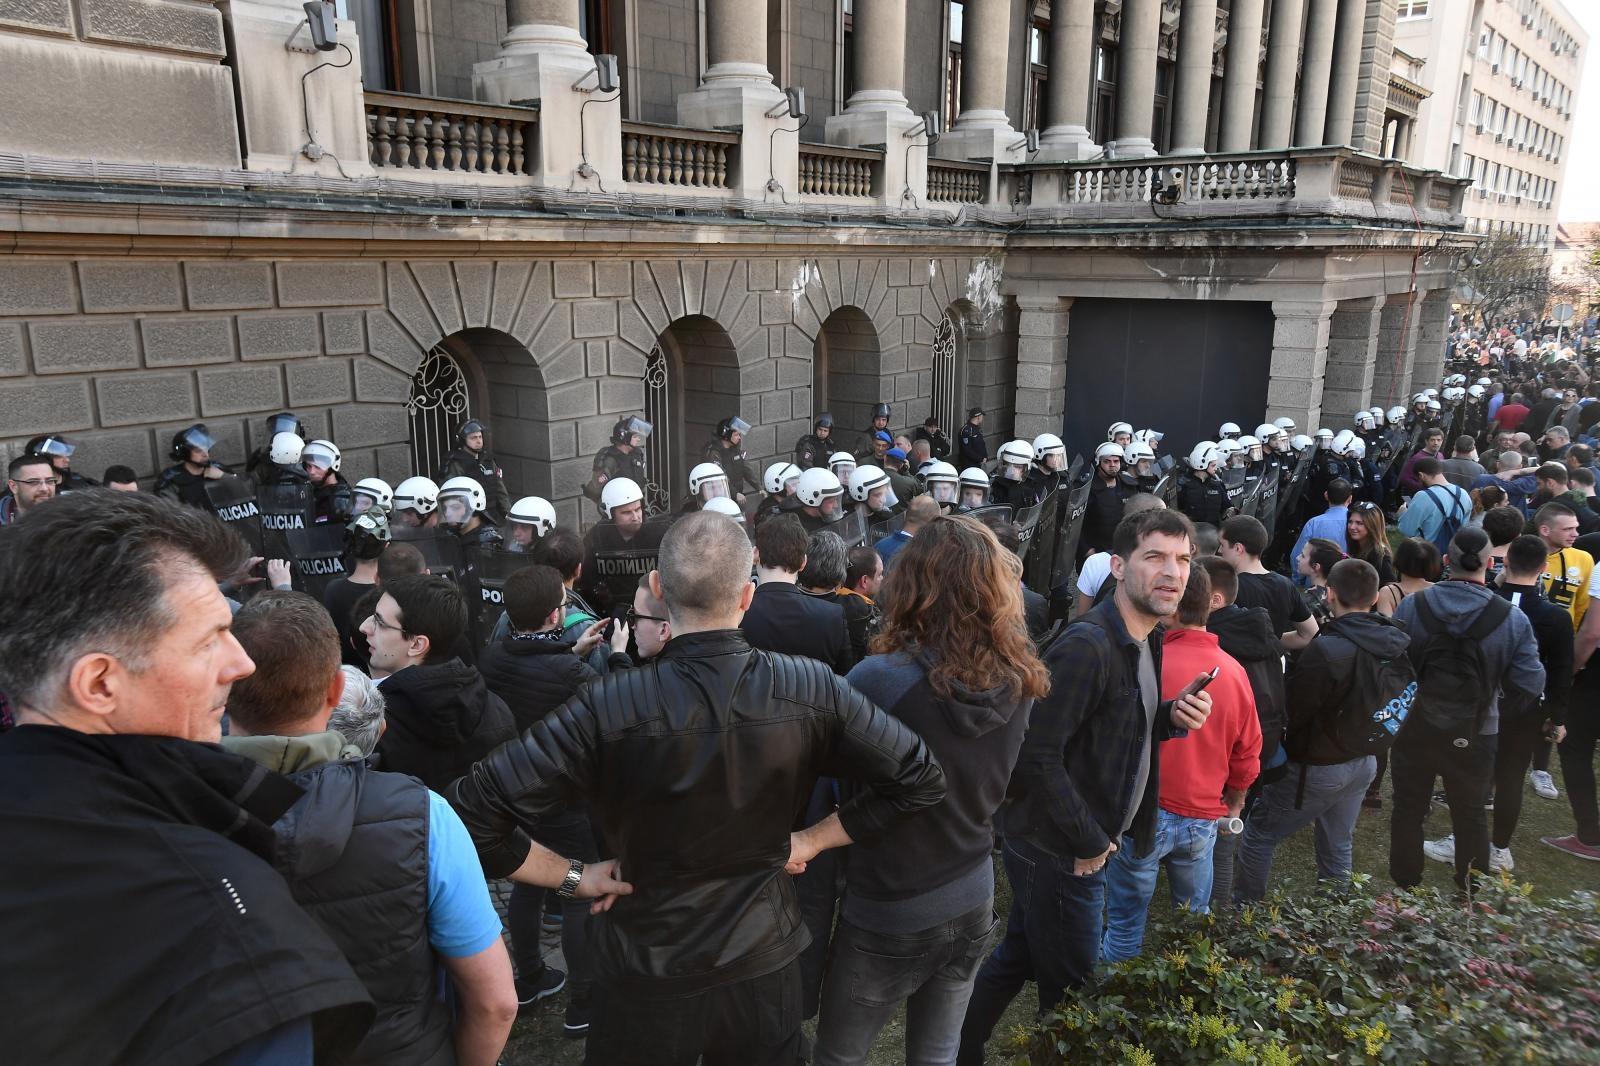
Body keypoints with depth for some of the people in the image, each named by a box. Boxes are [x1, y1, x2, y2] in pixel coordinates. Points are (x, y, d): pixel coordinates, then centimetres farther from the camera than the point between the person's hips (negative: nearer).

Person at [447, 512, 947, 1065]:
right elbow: (921, 778, -10)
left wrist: (572, 875, -10)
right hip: (765, 965, 2)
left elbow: (469, 811, -24)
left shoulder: (608, 709, -24)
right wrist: (810, 840, -3)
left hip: (645, 976, -1)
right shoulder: (810, 688, -17)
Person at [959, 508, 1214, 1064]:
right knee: (1070, 993, 10)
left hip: (1084, 844, 9)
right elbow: (1038, 757, -27)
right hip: (1061, 852, -9)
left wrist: (1172, 717, -4)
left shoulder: (1144, 640, 6)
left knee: (1014, 960, 23)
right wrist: (1089, 843, -18)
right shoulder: (1087, 647, -25)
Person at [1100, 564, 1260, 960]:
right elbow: (1247, 754, 8)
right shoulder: (1235, 672, -3)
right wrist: (1232, 803, 26)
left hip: (1145, 814, -5)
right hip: (1203, 819, 5)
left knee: (1125, 927, 10)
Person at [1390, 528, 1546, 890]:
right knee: (1470, 817, 19)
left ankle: (1404, 891, 29)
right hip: (1473, 737, 0)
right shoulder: (1513, 619, -14)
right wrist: (1496, 710, 8)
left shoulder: (1409, 606, -14)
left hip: (1412, 728, 0)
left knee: (1408, 810, 16)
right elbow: (1529, 686, -11)